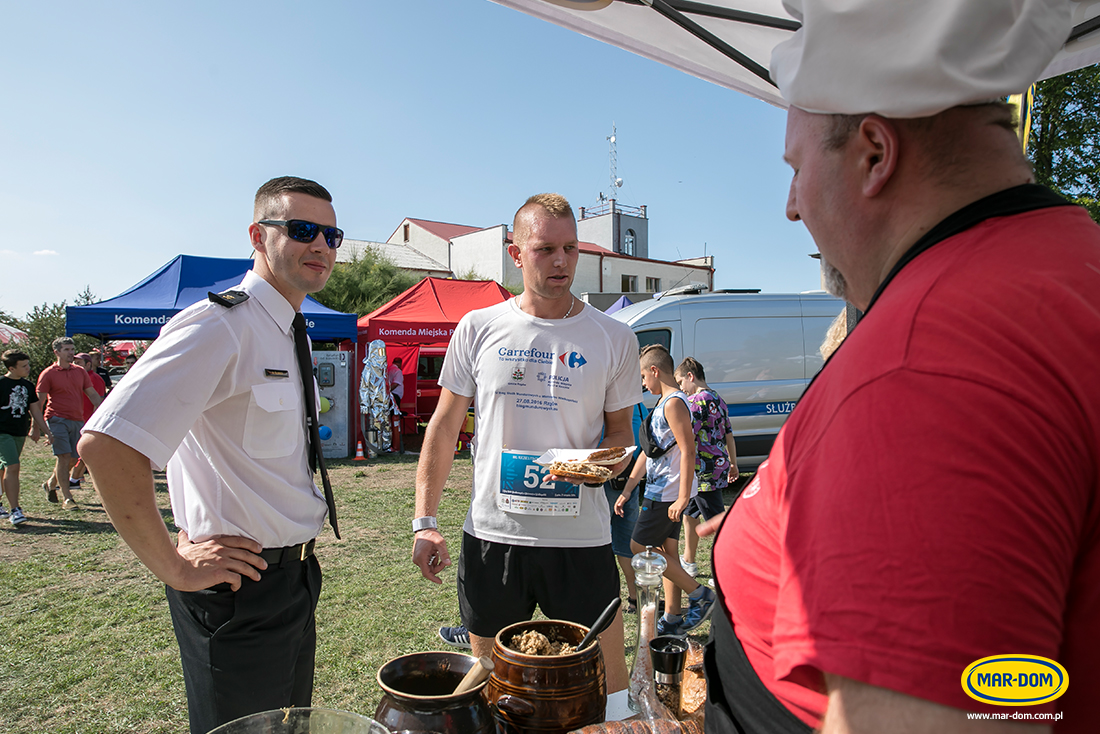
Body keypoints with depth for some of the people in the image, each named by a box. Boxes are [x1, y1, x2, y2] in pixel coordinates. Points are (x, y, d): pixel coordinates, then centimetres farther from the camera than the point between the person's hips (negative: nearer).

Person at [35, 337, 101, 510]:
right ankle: (67, 499, -8)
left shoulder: (80, 371, 13)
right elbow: (39, 401, -2)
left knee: (72, 459, 7)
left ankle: (50, 483, 34)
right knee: (64, 456, -12)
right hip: (57, 419, -5)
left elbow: (93, 394, 15)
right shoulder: (48, 374, -1)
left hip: (77, 421, 5)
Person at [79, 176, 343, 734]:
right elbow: (105, 445, -30)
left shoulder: (292, 334, 9)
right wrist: (175, 567, -21)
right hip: (240, 583, -9)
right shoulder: (220, 326, -21)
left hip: (292, 575, 9)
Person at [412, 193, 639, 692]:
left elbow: (619, 429, 10)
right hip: (491, 535, 1)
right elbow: (444, 428, 4)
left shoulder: (614, 339, 0)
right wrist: (424, 522, -2)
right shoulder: (478, 329, 1)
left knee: (606, 679, 9)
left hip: (580, 539, 0)